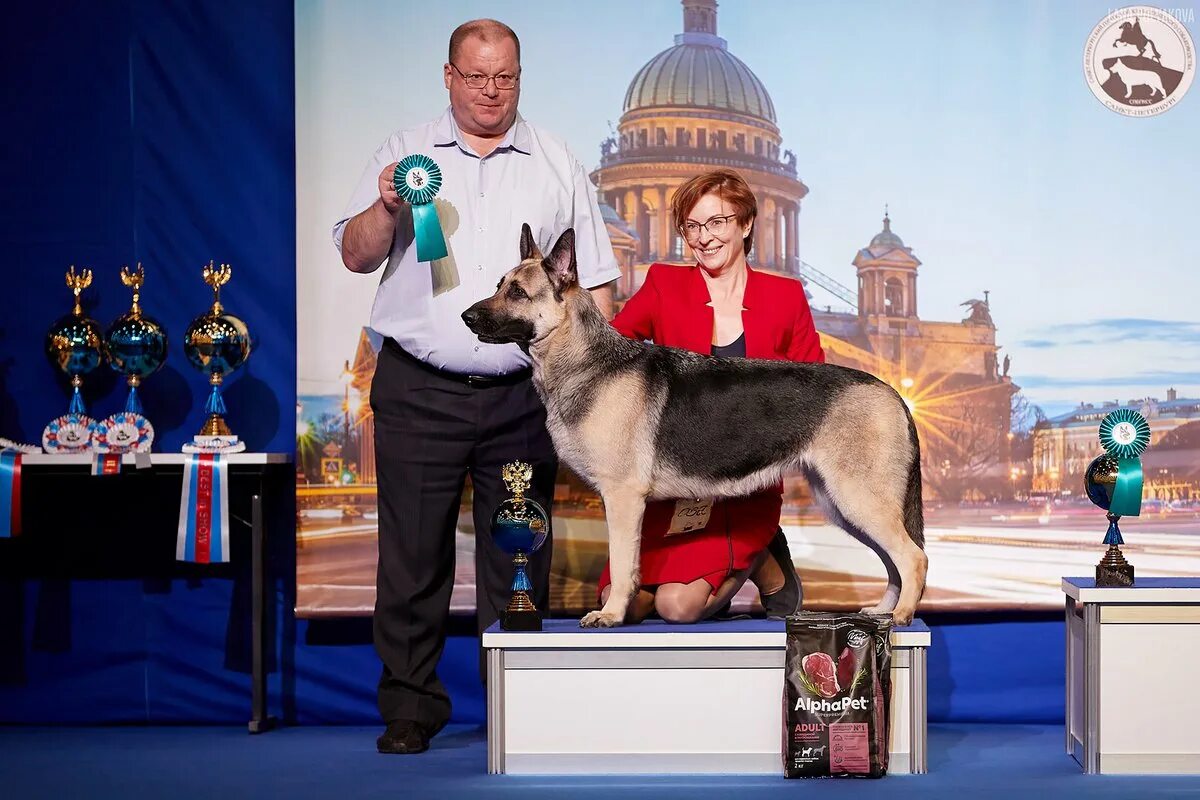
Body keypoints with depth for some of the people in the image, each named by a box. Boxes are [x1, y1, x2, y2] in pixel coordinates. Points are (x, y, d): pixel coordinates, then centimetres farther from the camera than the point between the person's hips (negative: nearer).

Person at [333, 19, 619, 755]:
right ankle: (410, 708, 9)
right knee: (413, 558, 0)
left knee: (519, 561, 4)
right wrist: (386, 208, -14)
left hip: (522, 396, 1)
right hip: (419, 391, 0)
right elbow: (355, 256, 6)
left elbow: (593, 281, 10)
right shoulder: (405, 155, 10)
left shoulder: (556, 163, 11)